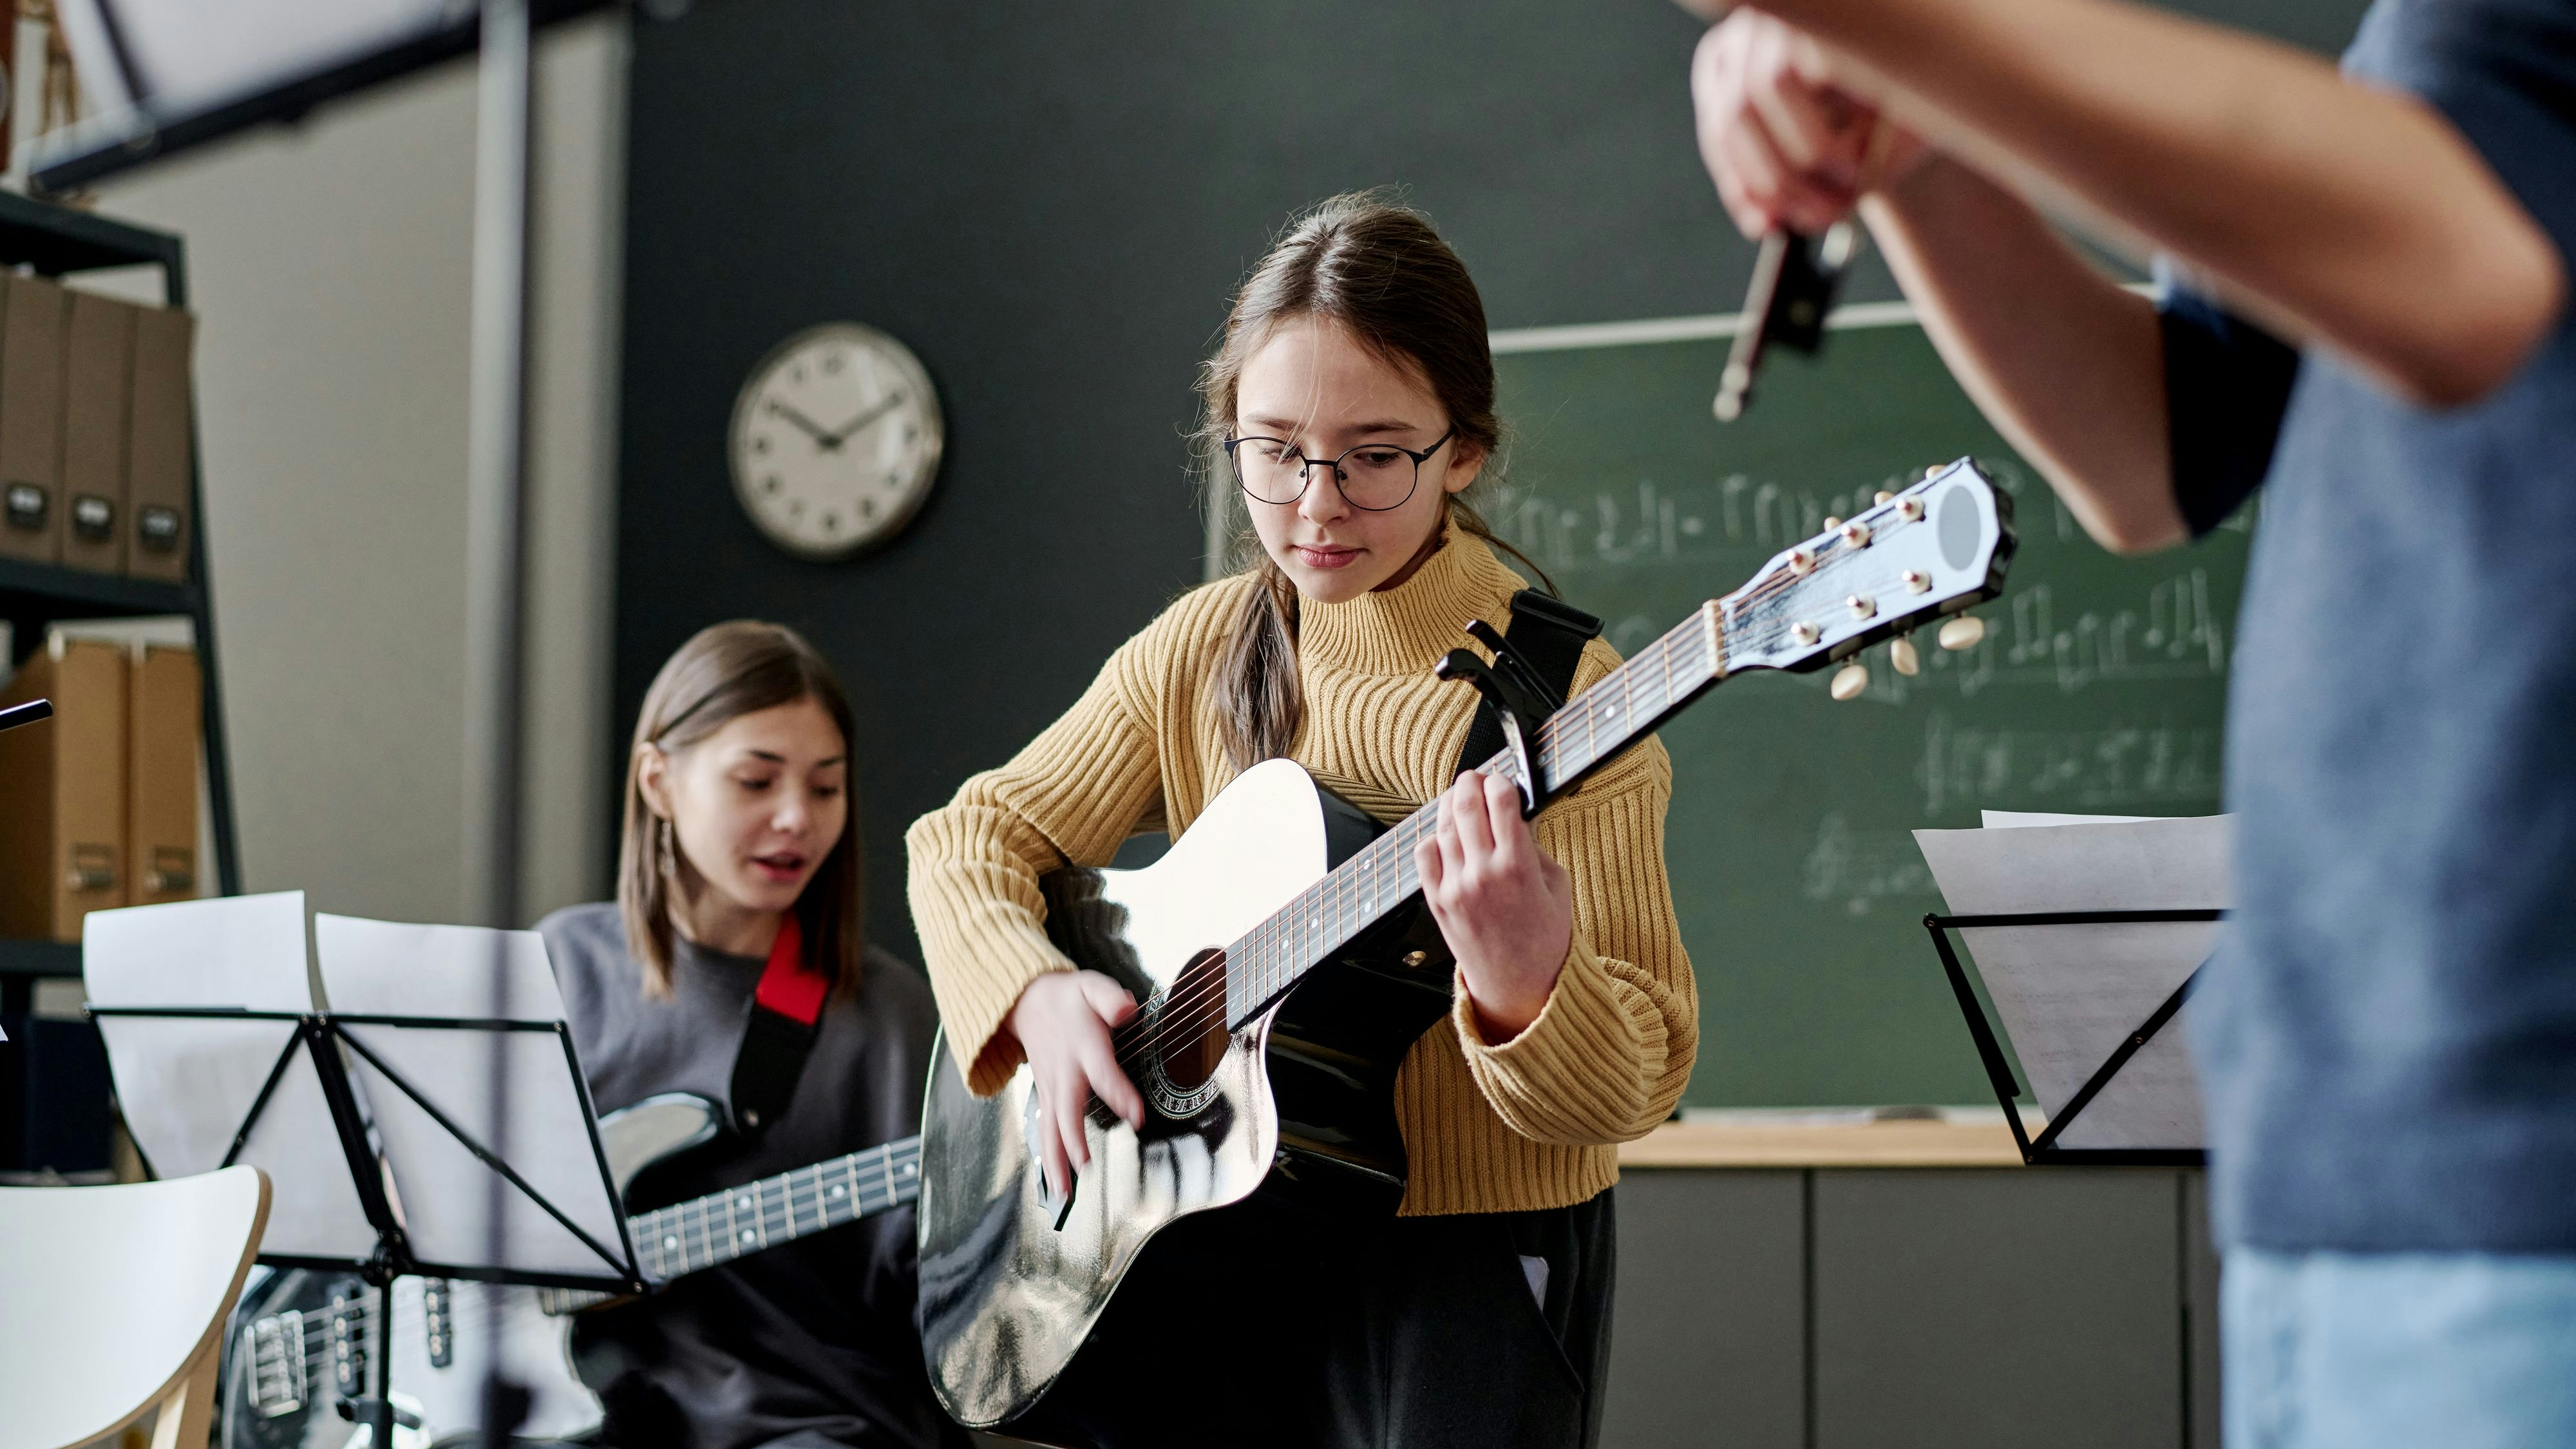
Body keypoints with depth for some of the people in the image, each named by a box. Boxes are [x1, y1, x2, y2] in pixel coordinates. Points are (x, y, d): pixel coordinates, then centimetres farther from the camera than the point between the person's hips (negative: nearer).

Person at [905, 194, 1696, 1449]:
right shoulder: (1202, 652, 2)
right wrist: (1035, 992, -10)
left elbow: (1637, 1082, -17)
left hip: (1470, 1254, -4)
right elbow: (975, 834, 9)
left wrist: (1524, 987, -38)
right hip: (1237, 1234, 5)